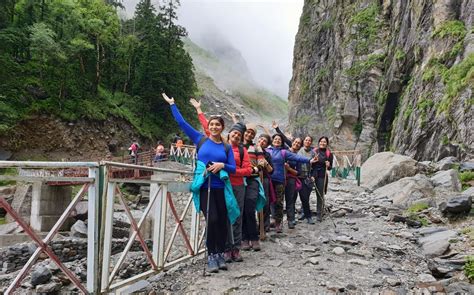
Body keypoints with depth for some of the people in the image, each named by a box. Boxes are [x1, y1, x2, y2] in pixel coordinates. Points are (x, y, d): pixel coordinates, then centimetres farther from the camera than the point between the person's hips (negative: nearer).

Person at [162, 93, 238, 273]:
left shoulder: (227, 147, 10)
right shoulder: (200, 140, 6)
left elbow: (233, 169, 6)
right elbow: (181, 123, 6)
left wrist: (222, 165, -13)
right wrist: (172, 104, 9)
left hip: (221, 188, 2)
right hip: (204, 187, -2)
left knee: (222, 222, 4)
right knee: (212, 220, -13)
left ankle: (220, 255, 20)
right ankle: (211, 256, 2)